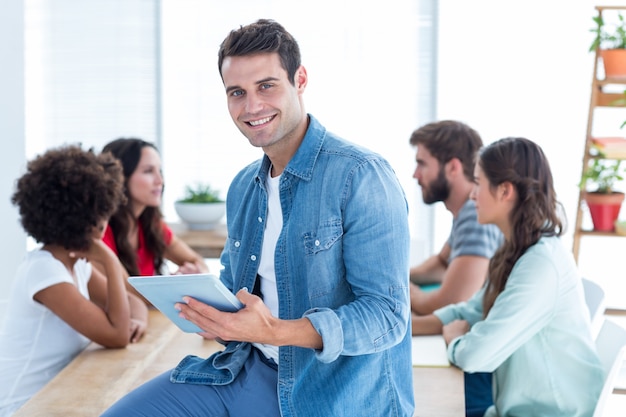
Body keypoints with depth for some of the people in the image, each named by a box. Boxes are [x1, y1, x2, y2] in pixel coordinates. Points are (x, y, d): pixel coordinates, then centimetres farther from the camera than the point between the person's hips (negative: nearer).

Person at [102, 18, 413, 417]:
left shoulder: (361, 176, -14)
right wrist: (201, 301, -1)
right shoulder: (242, 188, 11)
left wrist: (276, 332, -31)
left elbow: (386, 315, -19)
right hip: (247, 373, 7)